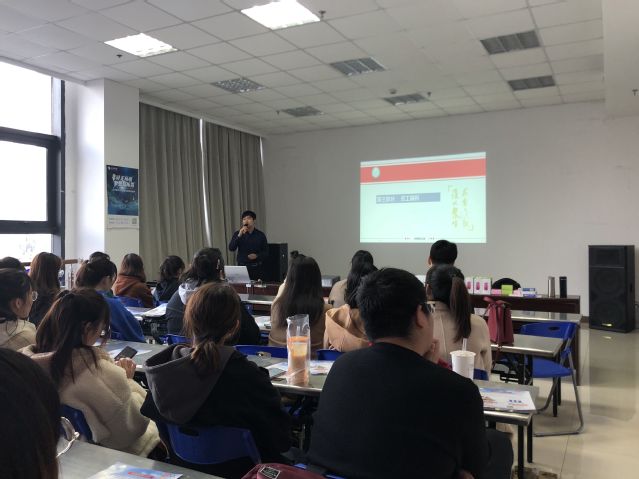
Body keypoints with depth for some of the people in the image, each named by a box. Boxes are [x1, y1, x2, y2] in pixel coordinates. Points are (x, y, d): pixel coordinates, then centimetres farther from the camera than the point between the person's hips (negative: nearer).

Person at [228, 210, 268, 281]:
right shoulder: (237, 234, 5)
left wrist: (257, 256, -13)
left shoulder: (260, 235, 4)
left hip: (256, 268, 0)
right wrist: (239, 235, -18)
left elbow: (266, 252, 6)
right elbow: (231, 248, -8)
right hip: (242, 267, 0)